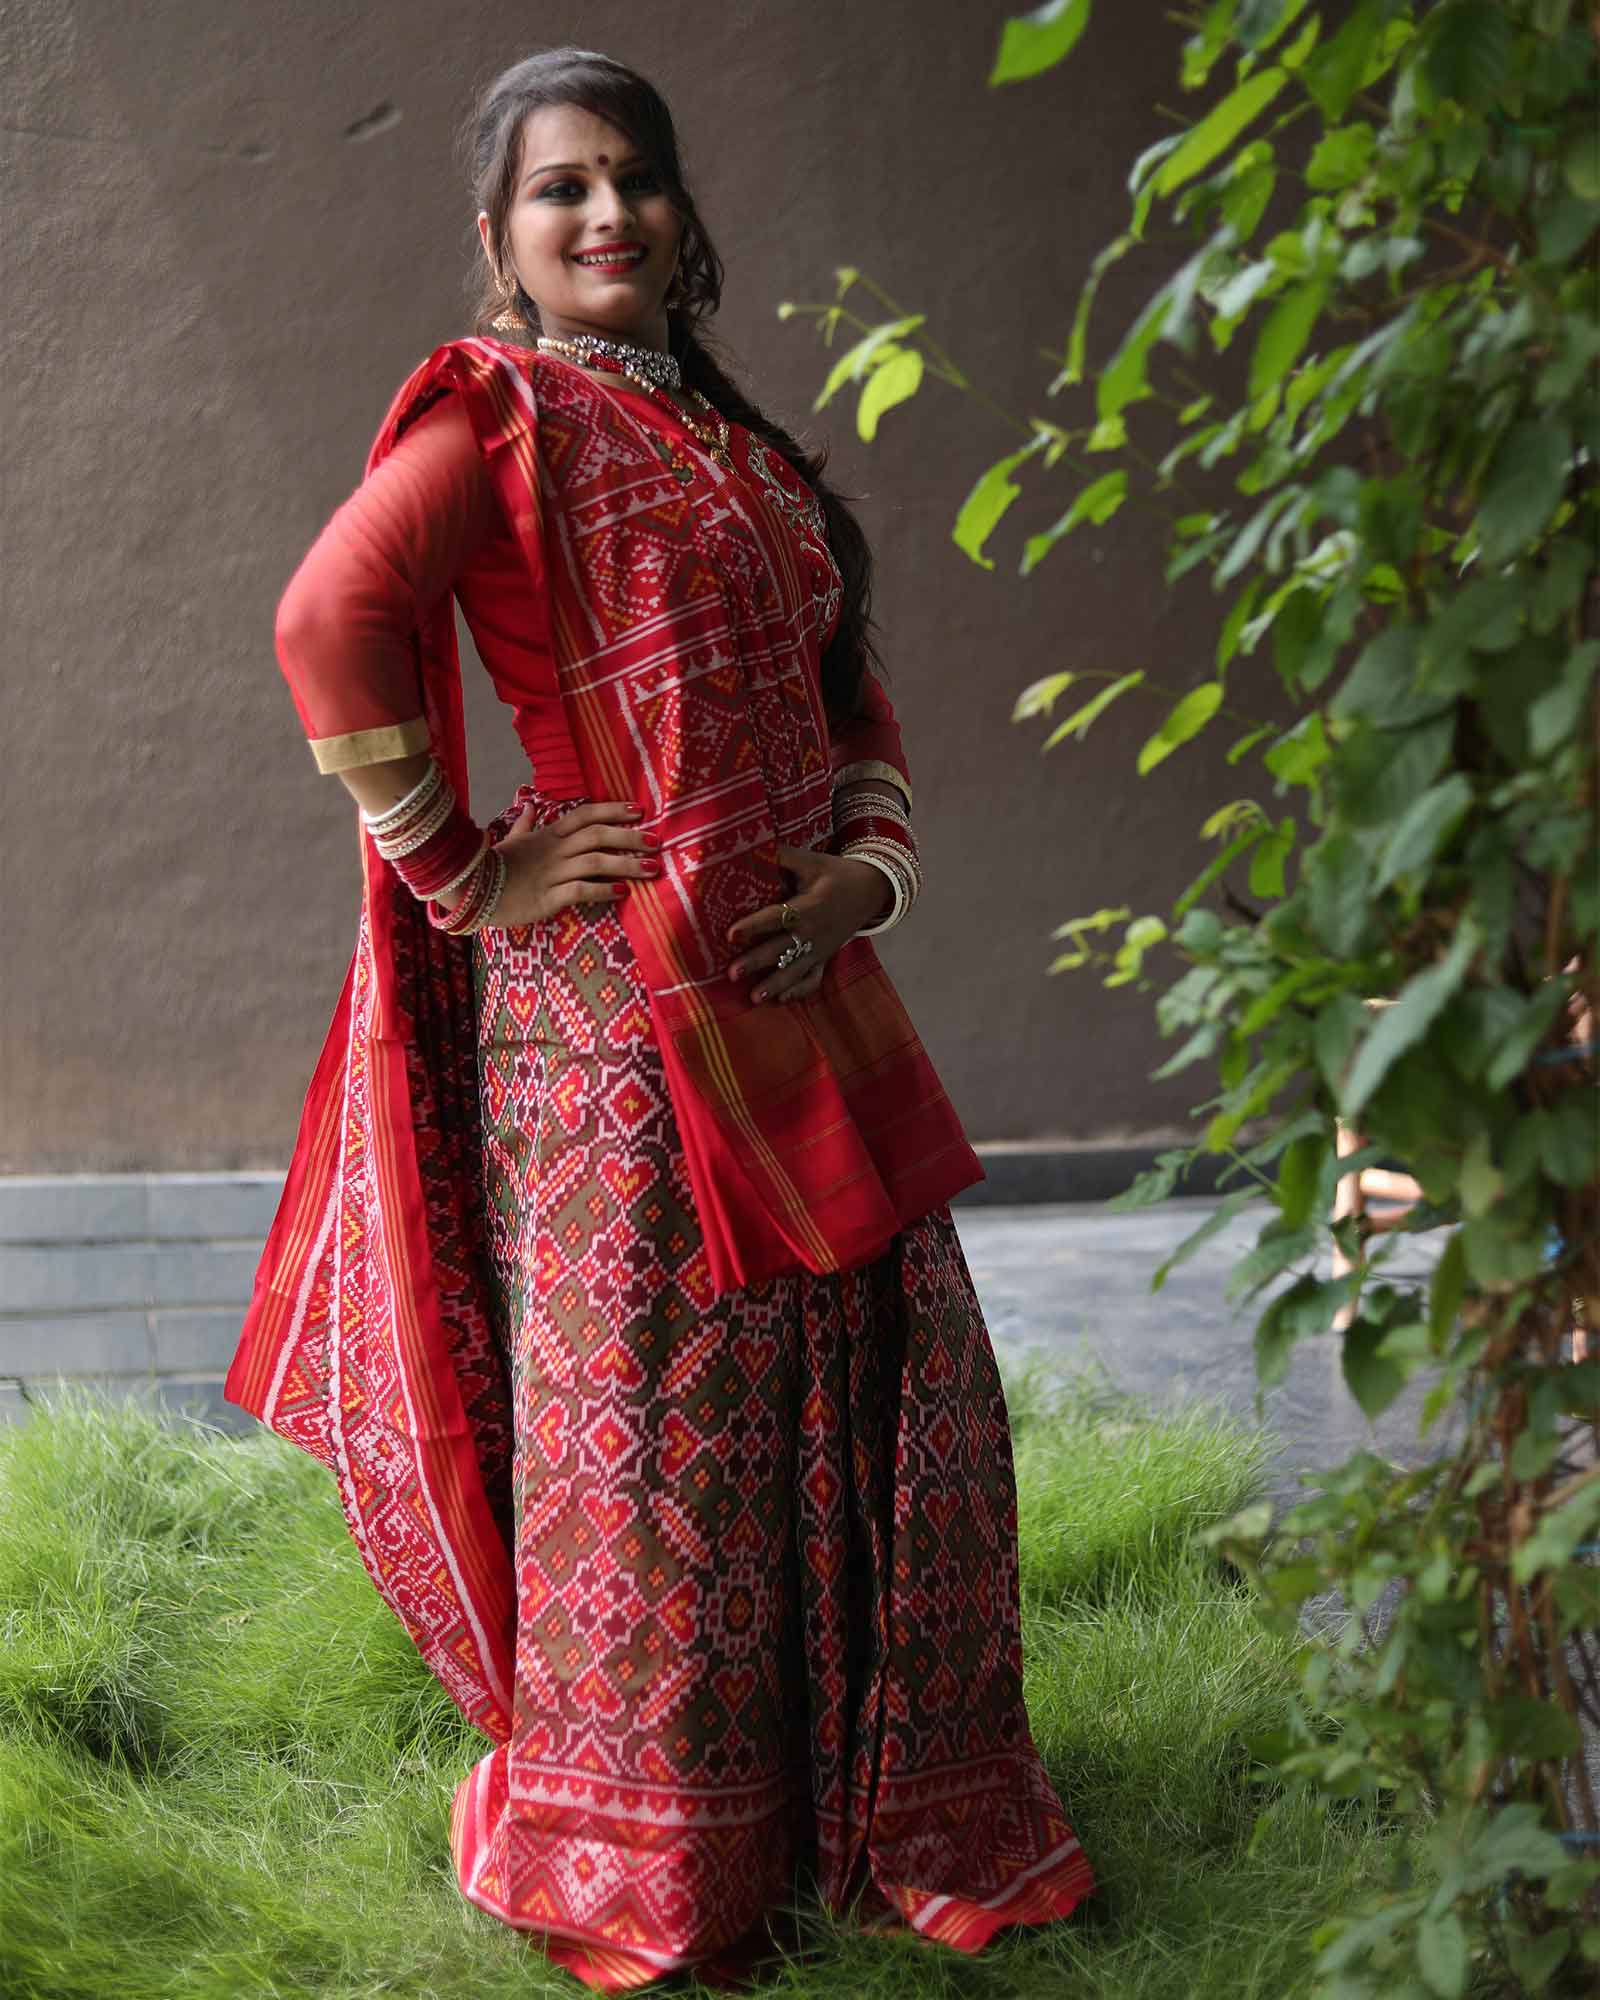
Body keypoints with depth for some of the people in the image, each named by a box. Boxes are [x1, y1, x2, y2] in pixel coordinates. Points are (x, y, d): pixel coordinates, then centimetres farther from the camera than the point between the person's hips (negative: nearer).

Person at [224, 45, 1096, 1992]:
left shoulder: (738, 441, 19)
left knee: (900, 1404, 12)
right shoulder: (501, 411, -5)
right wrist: (464, 871, -17)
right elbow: (333, 621, -23)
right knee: (651, 1435, 2)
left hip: (804, 1004, 8)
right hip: (617, 1009, -8)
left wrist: (872, 865, 2)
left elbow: (851, 697, 21)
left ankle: (903, 1825, 31)